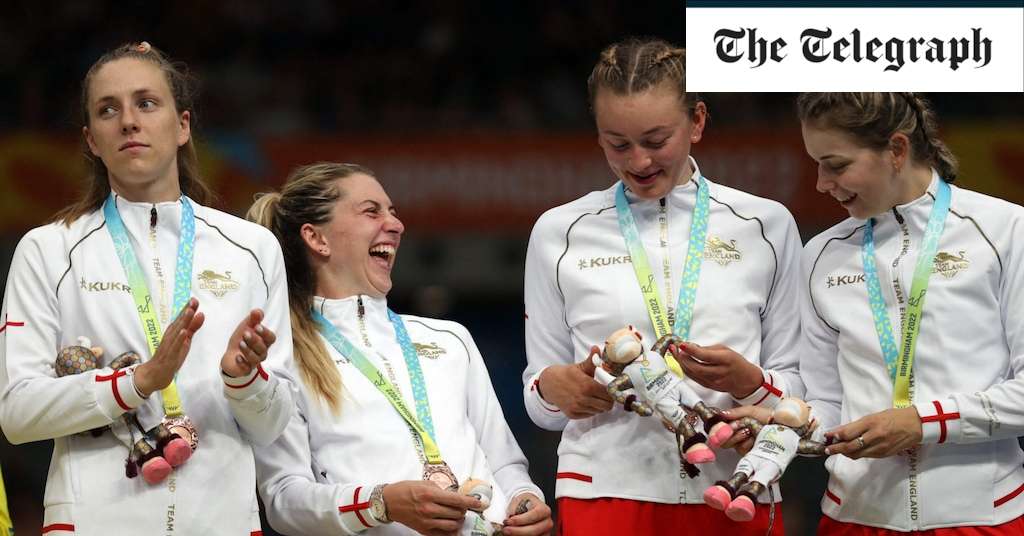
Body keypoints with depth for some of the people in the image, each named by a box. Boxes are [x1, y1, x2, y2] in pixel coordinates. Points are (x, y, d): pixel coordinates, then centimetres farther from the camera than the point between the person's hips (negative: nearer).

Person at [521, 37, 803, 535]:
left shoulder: (767, 225, 5)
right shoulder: (559, 233, 5)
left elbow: (796, 392, 6)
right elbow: (541, 406, 8)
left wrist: (748, 382, -14)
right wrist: (556, 386, -14)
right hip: (607, 495, 0)